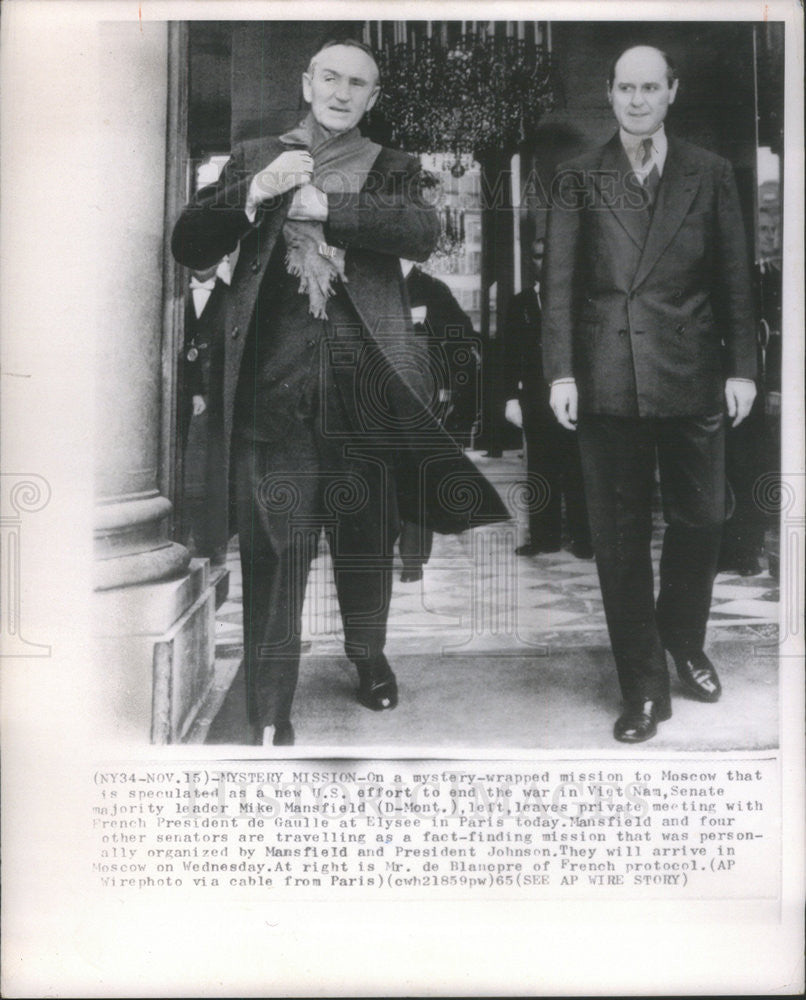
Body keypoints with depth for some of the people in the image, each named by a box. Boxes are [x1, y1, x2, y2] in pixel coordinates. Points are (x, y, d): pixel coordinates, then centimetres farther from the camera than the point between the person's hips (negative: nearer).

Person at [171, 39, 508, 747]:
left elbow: (422, 233, -9)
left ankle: (369, 656, 37)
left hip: (366, 377, 1)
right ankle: (271, 715, 0)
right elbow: (188, 246, 5)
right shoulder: (253, 158, 14)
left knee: (368, 535, 12)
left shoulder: (394, 171, 12)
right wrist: (254, 193, -11)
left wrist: (321, 205, -15)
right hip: (274, 381, -1)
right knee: (275, 546, -7)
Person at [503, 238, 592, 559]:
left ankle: (582, 538, 1)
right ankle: (545, 536, 10)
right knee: (540, 469, 4)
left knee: (575, 470, -3)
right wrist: (512, 397, 3)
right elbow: (511, 353, 10)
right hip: (535, 397, 3)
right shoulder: (520, 303, 13)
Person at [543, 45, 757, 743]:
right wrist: (561, 372, -6)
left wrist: (742, 367, 1)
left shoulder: (710, 174, 6)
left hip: (693, 377, 1)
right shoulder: (579, 180, 5)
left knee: (700, 517, 9)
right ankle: (644, 688, 14)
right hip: (609, 381, -1)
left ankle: (684, 641, 36)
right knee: (620, 536, 2)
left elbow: (736, 278, 6)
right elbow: (559, 284, 1)